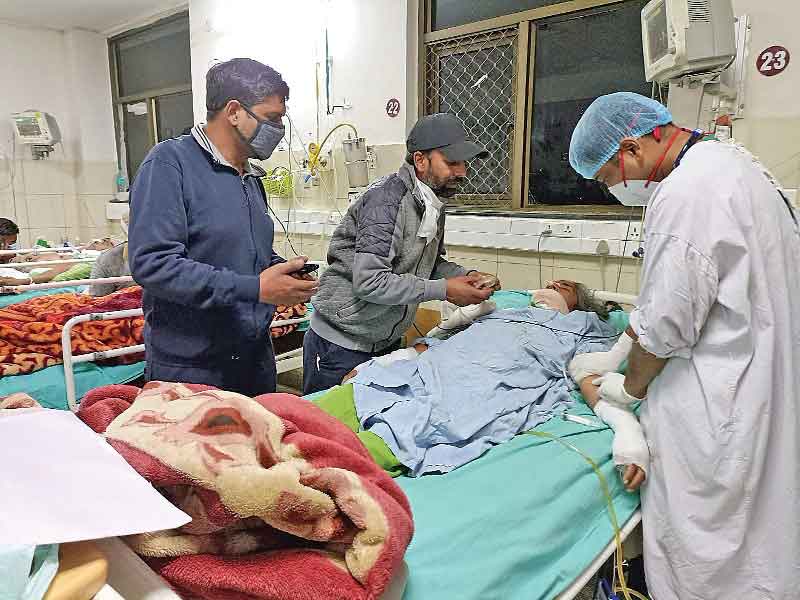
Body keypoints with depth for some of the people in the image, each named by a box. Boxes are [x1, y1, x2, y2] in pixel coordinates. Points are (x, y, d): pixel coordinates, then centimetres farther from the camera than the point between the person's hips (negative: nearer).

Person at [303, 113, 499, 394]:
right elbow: (369, 283, -29)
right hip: (341, 346, -8)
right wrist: (443, 290, -25)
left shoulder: (434, 203, 5)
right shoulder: (387, 197, -23)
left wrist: (466, 276, -3)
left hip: (387, 342, 8)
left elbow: (432, 262, 17)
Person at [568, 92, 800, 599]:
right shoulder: (732, 160, 10)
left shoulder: (684, 193, -22)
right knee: (750, 536, 23)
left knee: (701, 552, 7)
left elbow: (667, 323, -19)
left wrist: (631, 386, 0)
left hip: (717, 403, -10)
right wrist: (617, 354, 16)